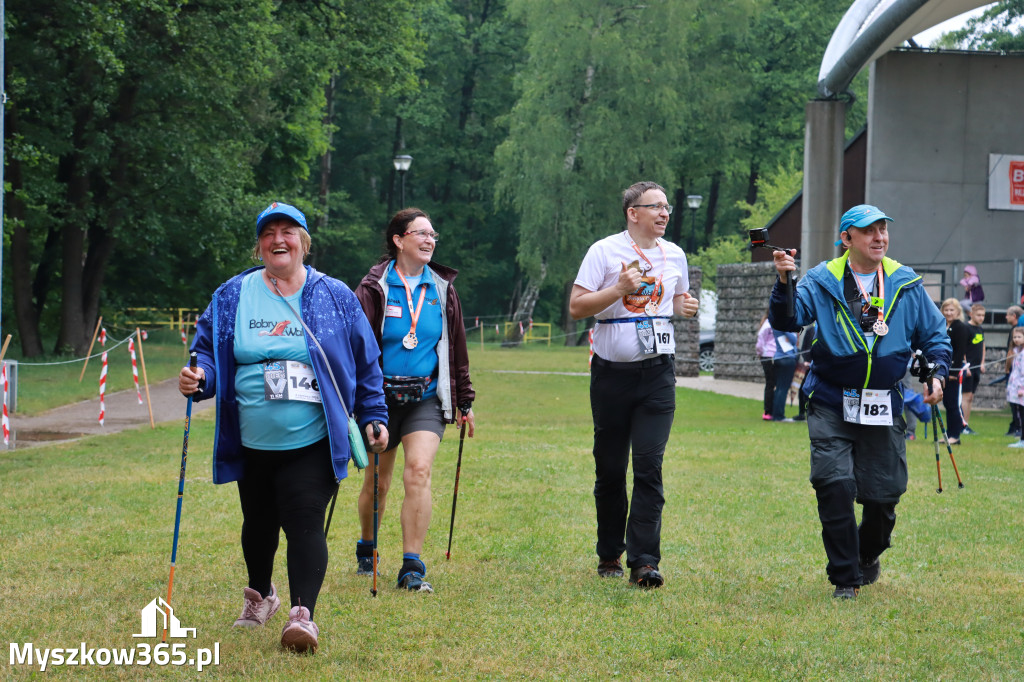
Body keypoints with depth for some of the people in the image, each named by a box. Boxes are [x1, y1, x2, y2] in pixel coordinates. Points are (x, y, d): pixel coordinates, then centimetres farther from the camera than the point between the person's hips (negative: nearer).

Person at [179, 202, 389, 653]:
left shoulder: (335, 297, 2)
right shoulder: (231, 298, 3)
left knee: (304, 523, -15)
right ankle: (259, 595, 42)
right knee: (259, 524, 18)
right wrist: (199, 378, -14)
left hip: (313, 443, -3)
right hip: (253, 444, 3)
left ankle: (303, 613, -18)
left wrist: (373, 416, 6)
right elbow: (207, 351, 8)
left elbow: (365, 362, 9)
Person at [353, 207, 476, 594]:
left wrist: (465, 402, 17)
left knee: (419, 471, -16)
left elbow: (457, 349, 15)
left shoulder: (442, 289, 7)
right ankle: (366, 551, 35)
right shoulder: (374, 289, -5)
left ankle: (412, 567, -14)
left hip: (426, 397, 2)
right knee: (377, 482, 10)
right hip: (381, 397, -2)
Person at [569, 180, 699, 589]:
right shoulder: (605, 252, -3)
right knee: (610, 468, 6)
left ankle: (644, 562, -11)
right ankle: (609, 556, 21)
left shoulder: (674, 255, 11)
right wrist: (620, 289, -18)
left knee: (649, 466, -8)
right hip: (612, 373, -2)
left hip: (657, 373, 2)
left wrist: (685, 307, 3)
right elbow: (576, 307, -6)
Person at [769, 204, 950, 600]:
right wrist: (784, 283, -28)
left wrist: (936, 373, -4)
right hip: (831, 404, -2)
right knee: (835, 485, -14)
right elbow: (786, 320, -11)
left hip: (885, 407, 2)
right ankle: (844, 577, 0)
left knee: (883, 493, 5)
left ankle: (868, 556, 37)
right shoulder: (822, 281, -2)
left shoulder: (906, 285, 5)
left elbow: (935, 336, 13)